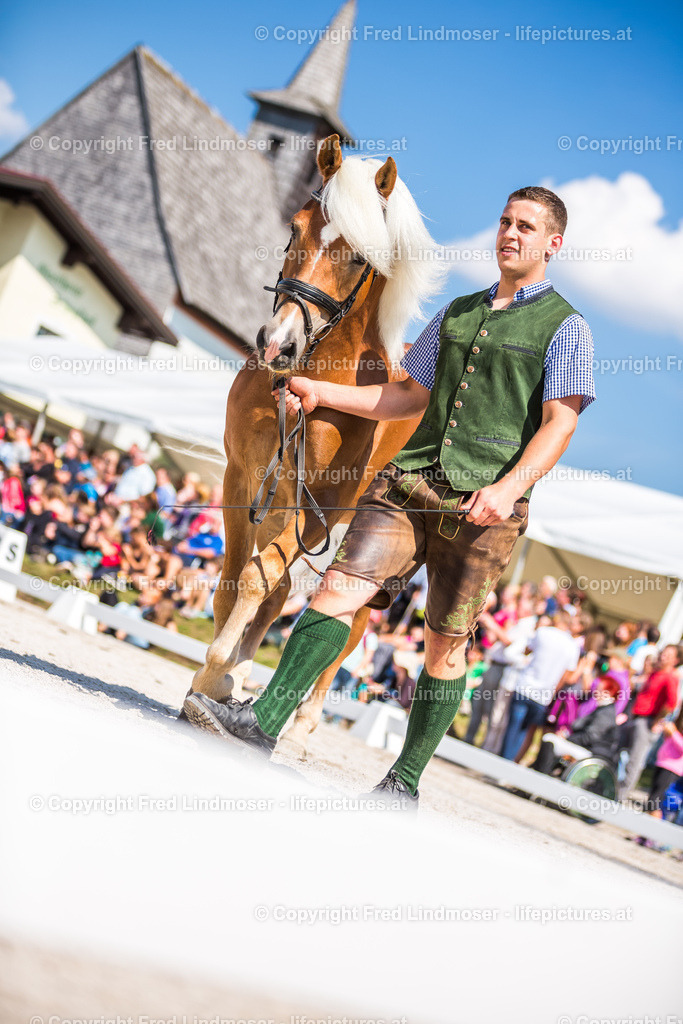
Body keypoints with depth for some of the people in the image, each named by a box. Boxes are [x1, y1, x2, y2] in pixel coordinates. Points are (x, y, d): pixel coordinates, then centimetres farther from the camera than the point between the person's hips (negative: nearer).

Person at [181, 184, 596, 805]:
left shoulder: (566, 327, 5)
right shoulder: (457, 312, 23)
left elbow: (560, 423, -5)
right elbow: (411, 396, 26)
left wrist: (510, 487, -21)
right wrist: (322, 393, 18)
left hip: (485, 502, -4)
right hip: (412, 477, 4)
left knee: (446, 642, 1)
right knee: (341, 587, -12)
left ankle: (405, 781, 11)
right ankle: (263, 724, -15)